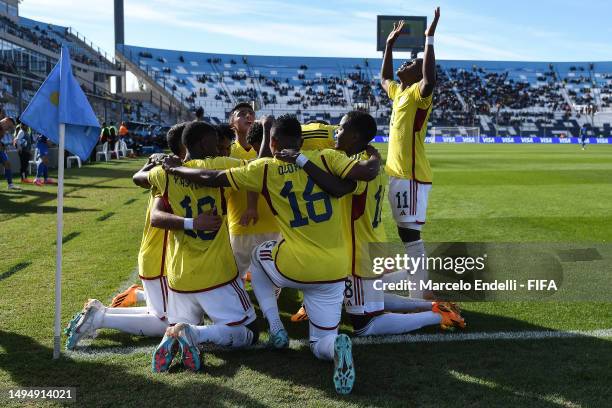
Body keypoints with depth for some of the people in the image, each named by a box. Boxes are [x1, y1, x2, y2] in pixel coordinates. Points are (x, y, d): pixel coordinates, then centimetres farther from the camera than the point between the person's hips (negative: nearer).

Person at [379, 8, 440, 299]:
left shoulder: (418, 93, -10)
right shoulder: (398, 91, 15)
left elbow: (430, 81, -33)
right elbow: (384, 78, 35)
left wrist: (429, 39, -29)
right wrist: (389, 44, 31)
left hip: (411, 175, -9)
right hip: (397, 173, 9)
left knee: (410, 231, -10)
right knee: (405, 230, 17)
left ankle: (421, 290, -6)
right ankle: (414, 274, 29)